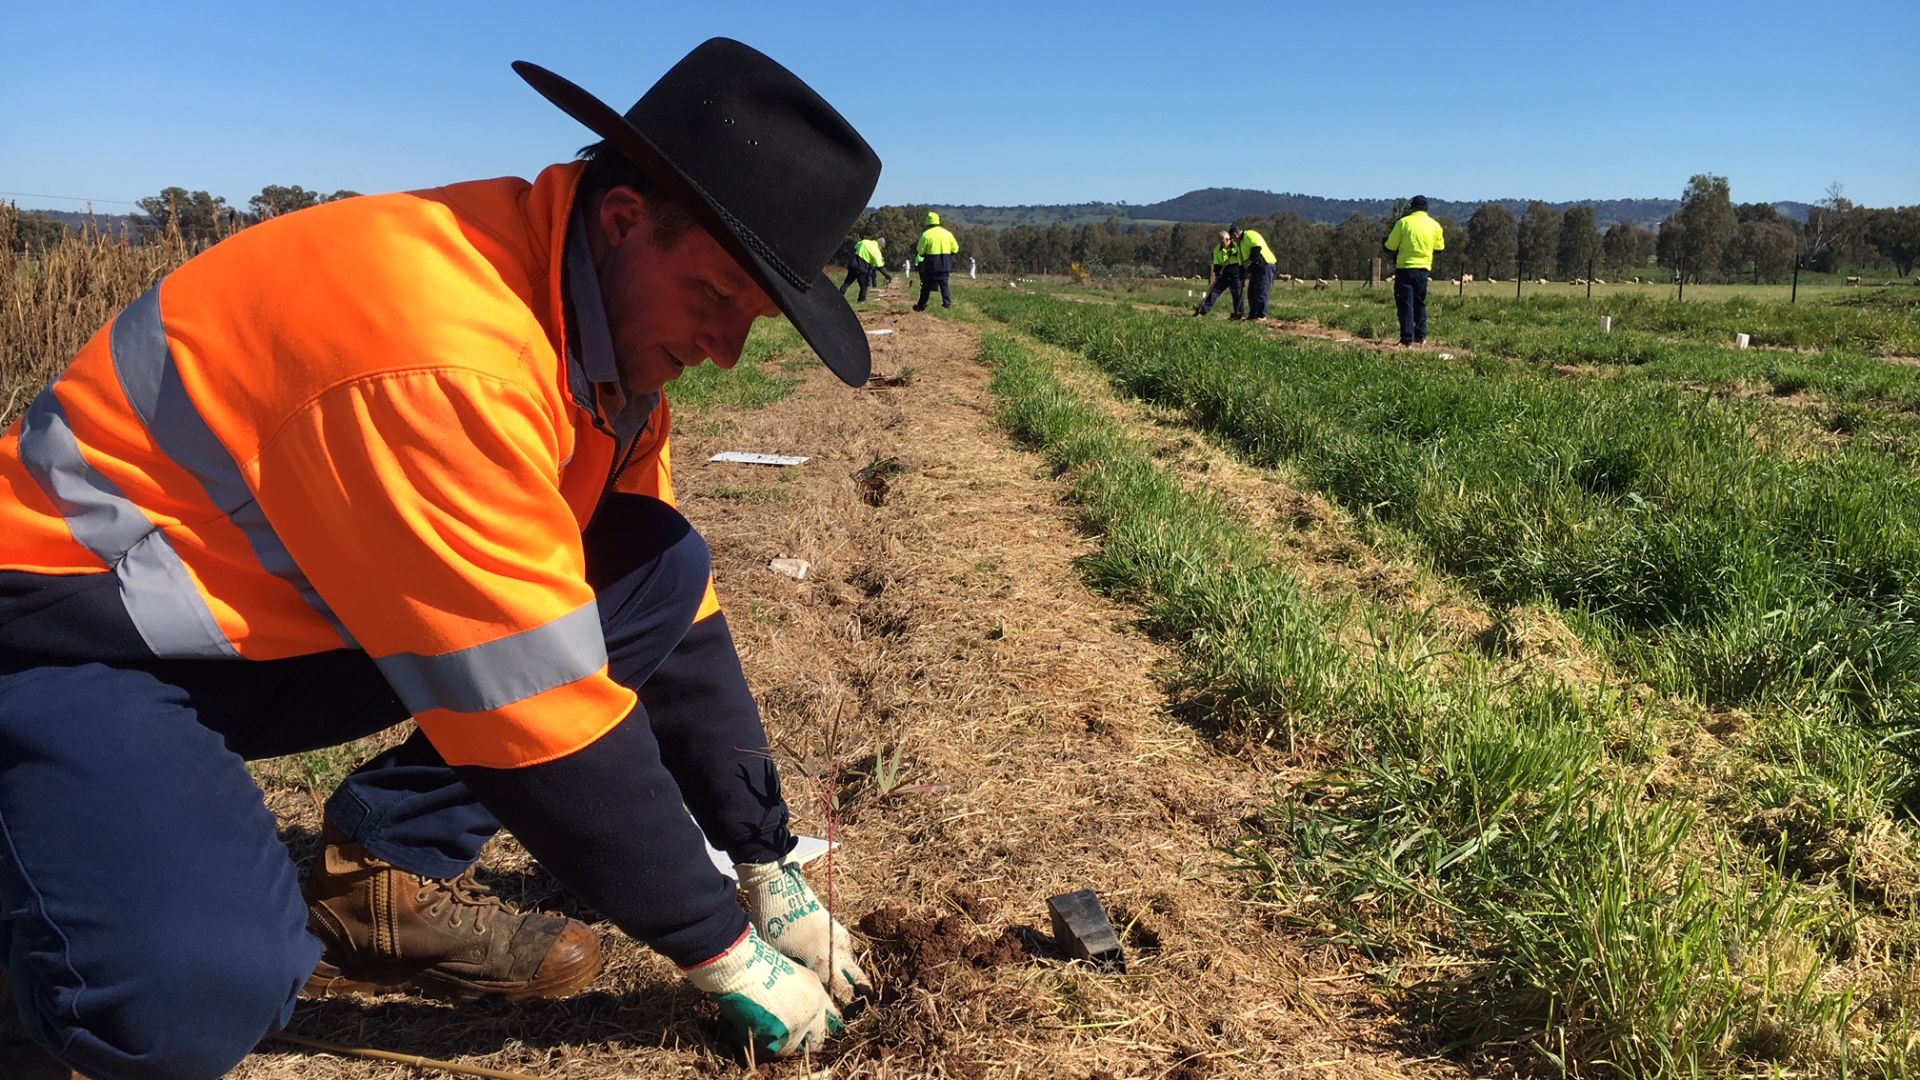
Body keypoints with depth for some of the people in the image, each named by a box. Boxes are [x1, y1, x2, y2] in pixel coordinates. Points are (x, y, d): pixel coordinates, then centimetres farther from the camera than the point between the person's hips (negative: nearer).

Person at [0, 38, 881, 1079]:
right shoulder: (444, 346, -33)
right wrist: (725, 950, -19)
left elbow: (671, 619, 2)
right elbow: (542, 707, -31)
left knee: (662, 574, -6)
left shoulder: (614, 326, -4)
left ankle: (383, 878, -1)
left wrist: (770, 867, 1)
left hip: (301, 617, 8)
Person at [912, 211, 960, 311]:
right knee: (944, 283, 9)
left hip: (931, 263, -2)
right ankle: (947, 303, -1)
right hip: (945, 263, 2)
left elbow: (920, 251, -6)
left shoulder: (926, 234, -8)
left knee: (926, 285, 8)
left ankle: (921, 306, 14)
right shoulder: (947, 233, 3)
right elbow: (955, 249, 8)